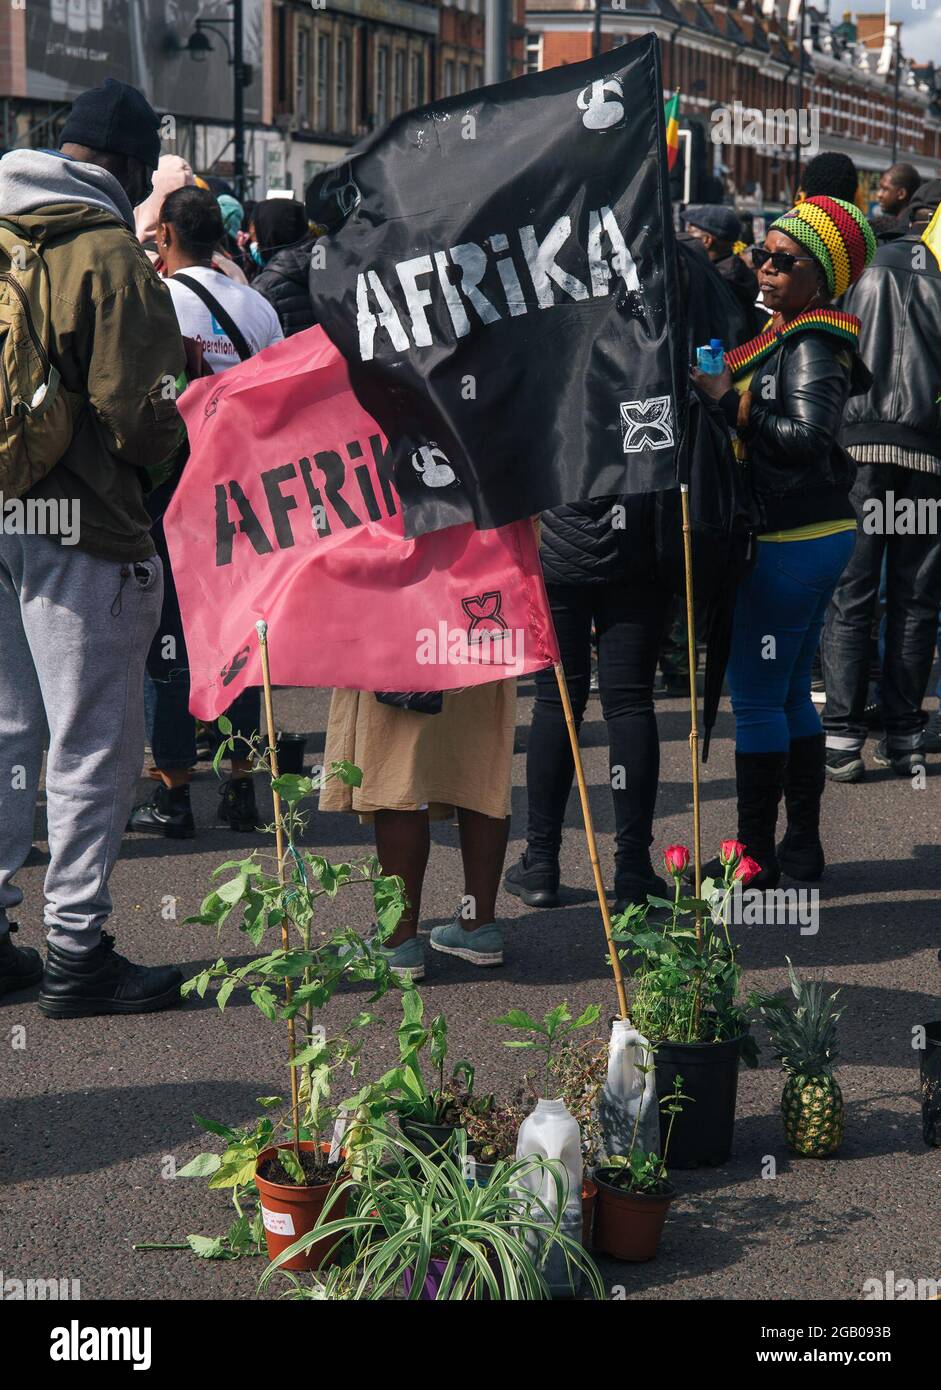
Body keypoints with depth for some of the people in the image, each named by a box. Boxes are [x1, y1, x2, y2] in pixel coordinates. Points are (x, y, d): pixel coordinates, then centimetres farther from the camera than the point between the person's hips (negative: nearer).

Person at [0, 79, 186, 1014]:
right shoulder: (108, 253, -12)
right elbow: (137, 412, -15)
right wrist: (169, 441, 4)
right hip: (80, 524, -7)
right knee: (94, 743, 1)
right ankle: (76, 951, 5)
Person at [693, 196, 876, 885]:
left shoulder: (810, 347, -14)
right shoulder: (790, 338, 16)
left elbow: (807, 436, -26)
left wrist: (730, 402, -23)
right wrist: (728, 395, 2)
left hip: (792, 542, -10)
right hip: (816, 535, 10)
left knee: (756, 698, -6)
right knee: (790, 693, 14)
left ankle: (756, 856, 0)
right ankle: (802, 847, 21)